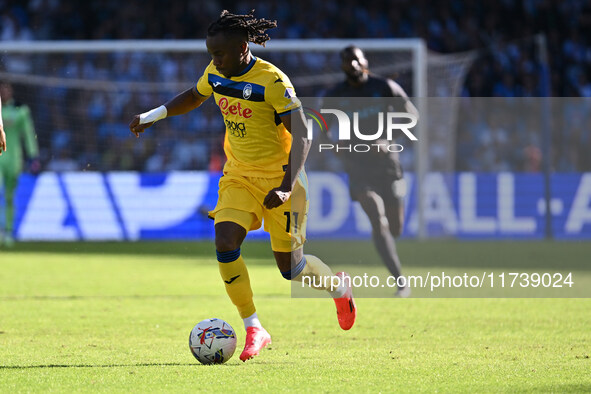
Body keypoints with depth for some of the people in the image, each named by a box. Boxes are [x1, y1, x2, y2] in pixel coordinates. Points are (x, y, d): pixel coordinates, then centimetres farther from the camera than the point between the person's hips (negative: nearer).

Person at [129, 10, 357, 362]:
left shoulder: (273, 82, -22)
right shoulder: (216, 74, -1)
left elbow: (302, 137, -22)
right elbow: (193, 97, 23)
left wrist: (286, 187, -31)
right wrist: (152, 116, 15)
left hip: (278, 177, -6)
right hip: (239, 175, 6)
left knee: (290, 267, 1)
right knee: (225, 244, -17)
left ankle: (339, 287, 36)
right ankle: (254, 330, -6)